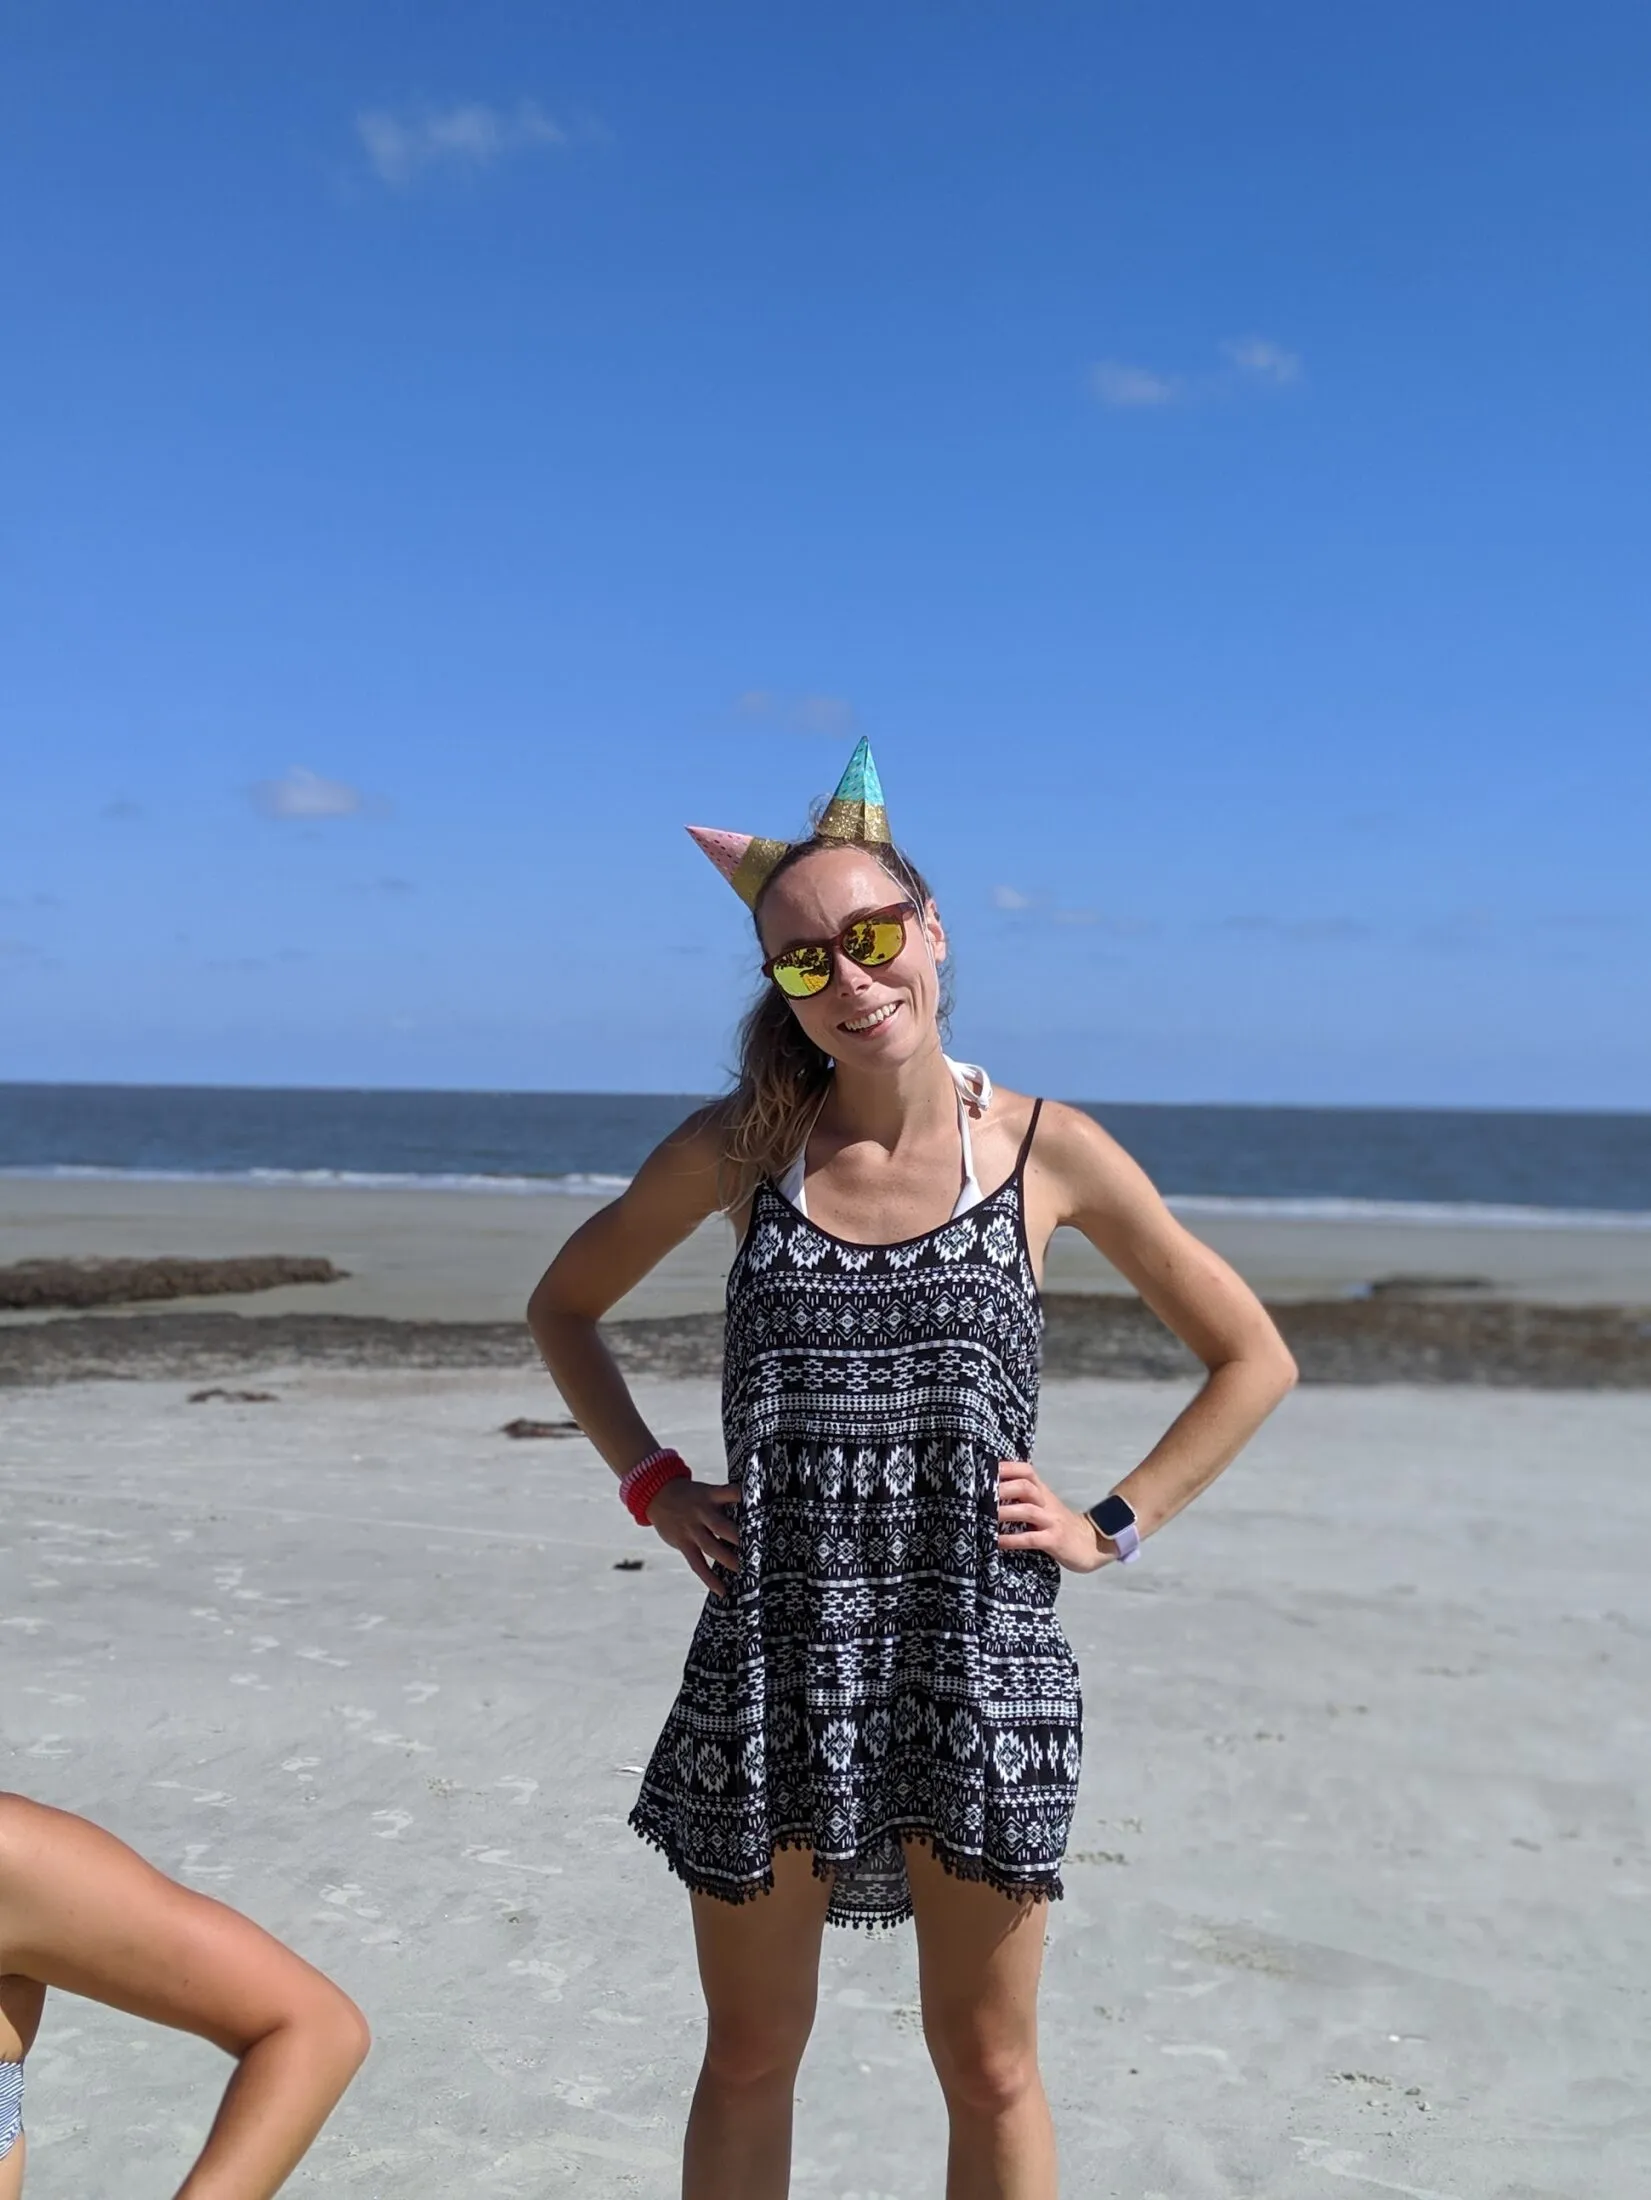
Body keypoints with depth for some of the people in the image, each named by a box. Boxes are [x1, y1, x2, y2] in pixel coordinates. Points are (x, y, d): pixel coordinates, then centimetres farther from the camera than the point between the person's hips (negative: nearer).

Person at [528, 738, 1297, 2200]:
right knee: (749, 2063, 16)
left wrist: (1114, 1525, -2)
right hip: (769, 1657, 1)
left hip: (979, 1660, -1)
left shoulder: (1048, 1150, -4)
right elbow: (565, 1306, 14)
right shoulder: (739, 1146, -1)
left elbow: (1253, 1361, 6)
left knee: (989, 2070, 13)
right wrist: (650, 1484, 3)